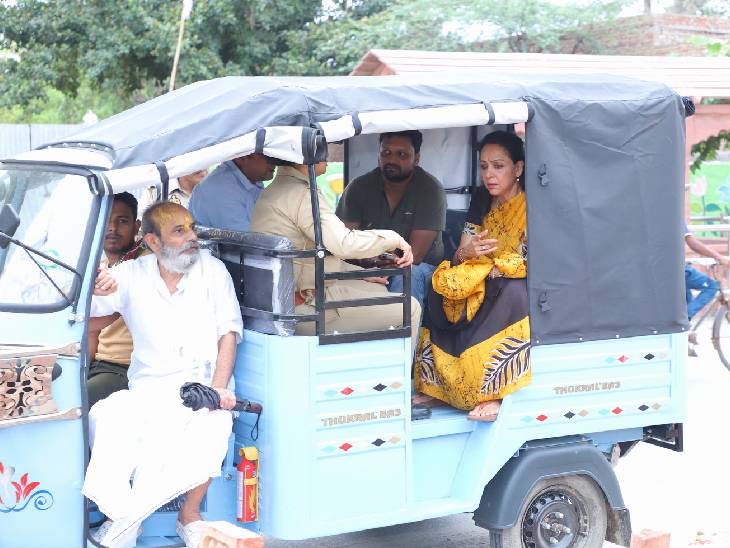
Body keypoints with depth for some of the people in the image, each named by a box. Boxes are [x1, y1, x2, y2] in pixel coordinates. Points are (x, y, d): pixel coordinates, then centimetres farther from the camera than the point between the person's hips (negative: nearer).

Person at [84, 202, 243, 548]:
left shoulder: (212, 269, 6)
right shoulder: (132, 276, 6)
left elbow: (228, 333, 2)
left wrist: (218, 389, -12)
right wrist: (93, 290, -23)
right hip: (148, 387, 1)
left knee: (215, 423, -34)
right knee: (104, 419, -29)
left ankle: (189, 515, -14)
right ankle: (124, 518, -17)